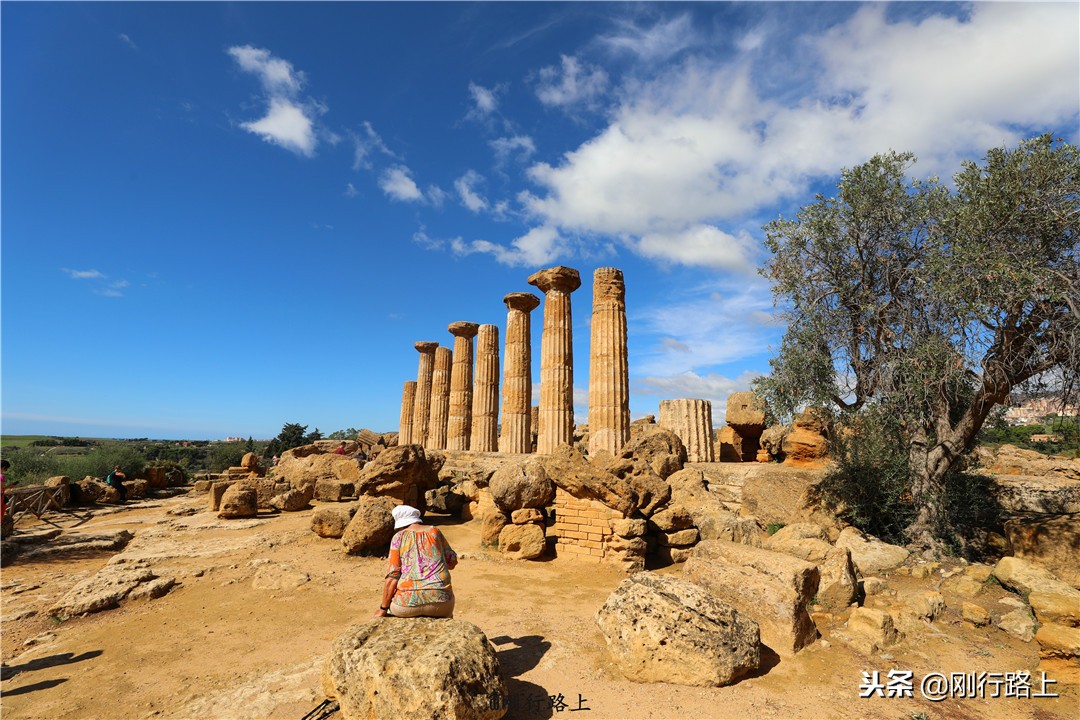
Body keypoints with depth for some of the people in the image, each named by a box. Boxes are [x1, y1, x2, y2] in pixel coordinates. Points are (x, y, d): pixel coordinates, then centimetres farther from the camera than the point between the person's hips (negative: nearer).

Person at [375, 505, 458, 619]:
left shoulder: (399, 537, 3)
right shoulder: (434, 531, 8)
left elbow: (392, 576, -3)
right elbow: (452, 563, 15)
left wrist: (383, 609, 6)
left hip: (408, 603, -1)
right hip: (440, 602, 2)